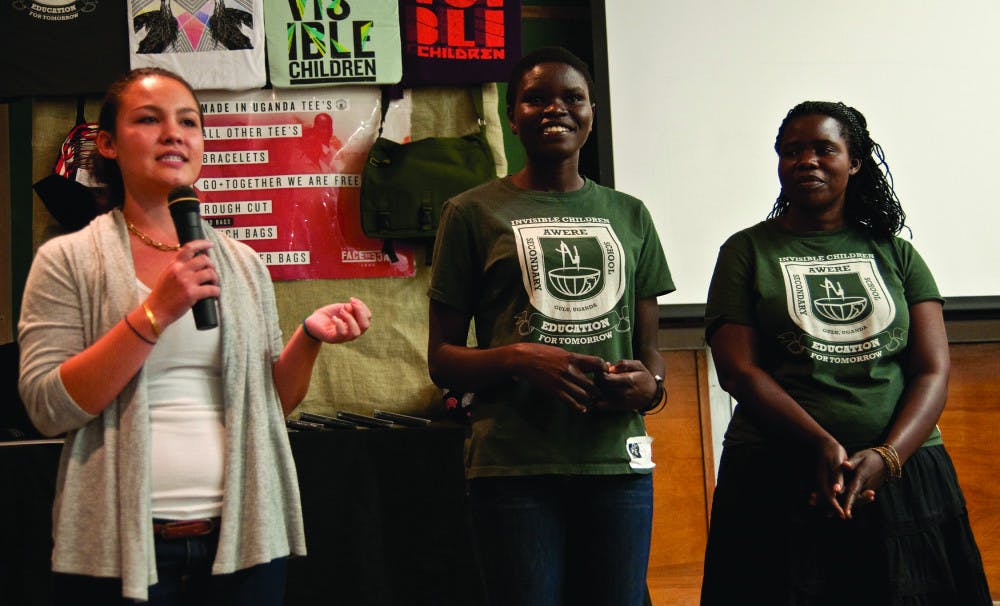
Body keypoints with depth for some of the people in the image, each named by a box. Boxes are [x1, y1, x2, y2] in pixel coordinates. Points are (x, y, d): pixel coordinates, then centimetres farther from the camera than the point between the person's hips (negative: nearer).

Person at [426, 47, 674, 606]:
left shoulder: (629, 215, 14)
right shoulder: (473, 213, 4)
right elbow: (442, 358, 4)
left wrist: (650, 383, -5)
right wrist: (518, 357, -15)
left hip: (618, 461, 3)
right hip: (515, 467, -3)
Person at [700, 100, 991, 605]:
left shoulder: (894, 253, 11)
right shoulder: (746, 252, 5)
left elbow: (933, 370, 3)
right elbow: (738, 371, -5)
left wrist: (886, 457, -14)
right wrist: (823, 446, -17)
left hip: (902, 474, 2)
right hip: (778, 482, -2)